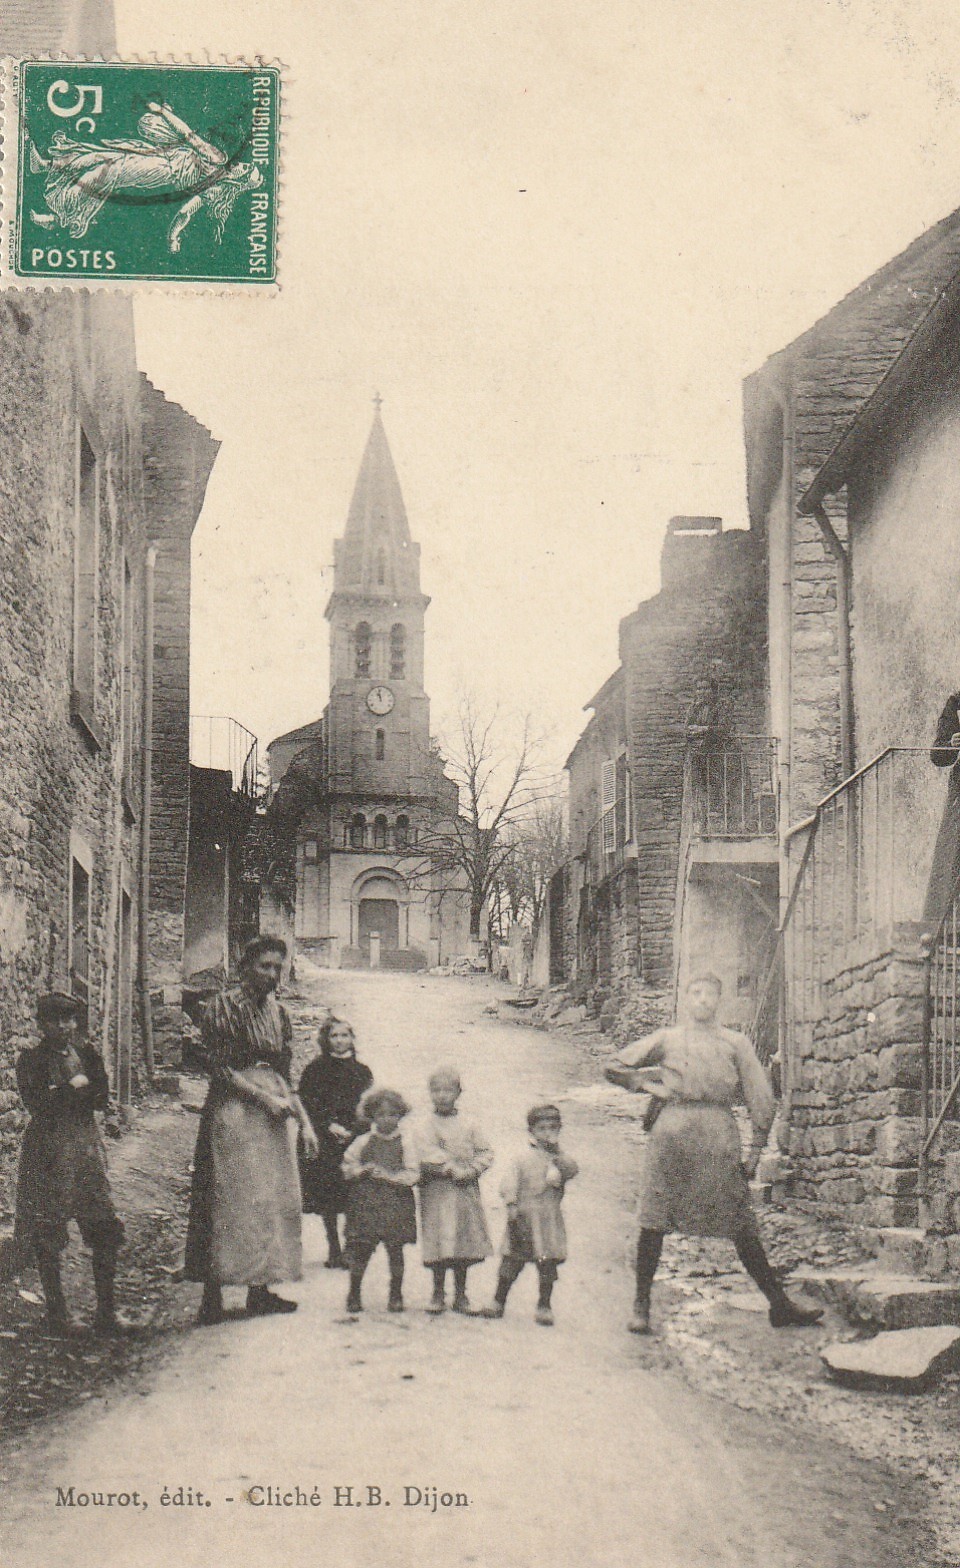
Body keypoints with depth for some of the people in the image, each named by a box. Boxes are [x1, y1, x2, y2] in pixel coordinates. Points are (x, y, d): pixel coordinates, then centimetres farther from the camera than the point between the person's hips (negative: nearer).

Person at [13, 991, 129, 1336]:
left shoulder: (87, 1053, 12)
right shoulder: (30, 1060, 0)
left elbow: (102, 1099, 3)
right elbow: (38, 1105, -11)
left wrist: (60, 1094, -8)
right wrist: (75, 1087, -8)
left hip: (86, 1148, 3)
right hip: (47, 1150, -3)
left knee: (104, 1230, -2)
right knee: (47, 1236, -2)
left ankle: (106, 1312, 5)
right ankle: (56, 1312, 9)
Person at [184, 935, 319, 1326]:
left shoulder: (278, 1014, 16)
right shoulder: (223, 1007, -4)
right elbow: (220, 1069, -10)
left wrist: (304, 1121, 12)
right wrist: (263, 1097, -14)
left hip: (274, 1113, 7)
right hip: (233, 1110, -7)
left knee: (276, 1200, 3)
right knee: (230, 1200, -10)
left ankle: (261, 1289, 8)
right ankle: (213, 1295, -8)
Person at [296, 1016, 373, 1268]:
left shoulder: (362, 1072, 10)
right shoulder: (315, 1070, 3)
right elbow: (308, 1105, -3)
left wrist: (352, 1130, -6)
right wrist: (330, 1126, -14)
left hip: (355, 1140, 1)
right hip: (324, 1143, -1)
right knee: (327, 1199, -1)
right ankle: (334, 1249, 10)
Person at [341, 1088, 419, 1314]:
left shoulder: (405, 1143, 2)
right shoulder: (362, 1142, 7)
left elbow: (412, 1175, -2)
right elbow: (347, 1167, 12)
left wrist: (389, 1176, -13)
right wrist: (363, 1171, -6)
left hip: (396, 1203, -1)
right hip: (365, 1202, 1)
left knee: (395, 1249, 3)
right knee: (361, 1249, 0)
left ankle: (396, 1295, 16)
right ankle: (354, 1294, 13)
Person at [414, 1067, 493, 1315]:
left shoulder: (468, 1125, 8)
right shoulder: (425, 1126, -2)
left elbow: (485, 1152, 6)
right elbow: (429, 1156, -14)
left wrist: (471, 1171, -11)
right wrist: (454, 1170, -17)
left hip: (466, 1191, 3)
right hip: (438, 1192, -3)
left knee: (465, 1245, 7)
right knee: (440, 1244, -3)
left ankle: (461, 1296, 17)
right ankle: (438, 1294, 12)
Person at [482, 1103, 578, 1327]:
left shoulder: (560, 1158, 9)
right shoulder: (523, 1158, 3)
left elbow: (571, 1170, -11)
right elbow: (509, 1182, -4)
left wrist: (557, 1152, -17)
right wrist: (511, 1205, -14)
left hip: (549, 1218, 1)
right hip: (523, 1216, -1)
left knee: (548, 1262, 1)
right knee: (512, 1260, 3)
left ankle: (544, 1306, 13)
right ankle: (498, 1301, 15)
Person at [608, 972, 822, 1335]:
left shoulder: (736, 1043, 18)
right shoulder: (667, 1039, 18)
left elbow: (761, 1097, 13)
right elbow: (616, 1067, 19)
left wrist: (756, 1149, 7)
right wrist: (651, 1085, 5)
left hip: (720, 1133, 0)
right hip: (672, 1128, 0)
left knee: (742, 1225, -2)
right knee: (653, 1222, -4)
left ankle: (779, 1305, 2)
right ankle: (641, 1306, 4)